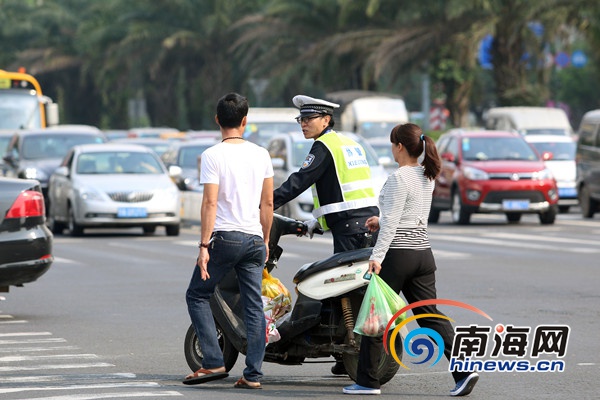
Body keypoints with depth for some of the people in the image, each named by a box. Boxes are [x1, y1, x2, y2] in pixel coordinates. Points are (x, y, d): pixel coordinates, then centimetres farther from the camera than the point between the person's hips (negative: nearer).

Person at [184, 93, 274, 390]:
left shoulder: (213, 155, -7)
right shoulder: (261, 154, 7)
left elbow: (210, 203, -13)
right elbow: (268, 203, 10)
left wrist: (204, 245, -12)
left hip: (224, 237, -4)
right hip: (254, 239, 4)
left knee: (197, 295, 10)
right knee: (254, 306, 6)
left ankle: (213, 363, -1)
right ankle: (253, 374, 2)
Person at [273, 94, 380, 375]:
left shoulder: (324, 147, -5)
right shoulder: (350, 144, 22)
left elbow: (299, 182, -14)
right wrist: (317, 221, 29)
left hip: (349, 227, -9)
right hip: (370, 219, 9)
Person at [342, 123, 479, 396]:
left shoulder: (399, 178, -14)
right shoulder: (427, 176, 11)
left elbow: (391, 223, -19)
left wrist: (377, 257, -21)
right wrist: (382, 221, 27)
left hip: (397, 254, -8)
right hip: (423, 253, 8)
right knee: (430, 315, 8)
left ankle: (367, 381, 8)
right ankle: (464, 369, -6)